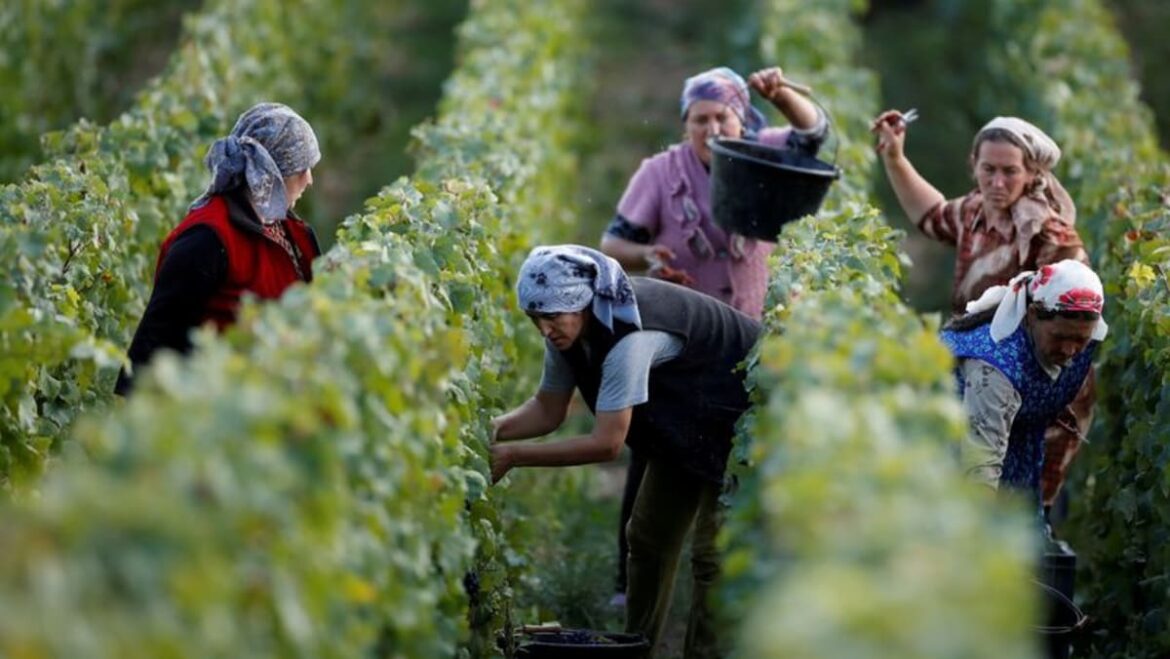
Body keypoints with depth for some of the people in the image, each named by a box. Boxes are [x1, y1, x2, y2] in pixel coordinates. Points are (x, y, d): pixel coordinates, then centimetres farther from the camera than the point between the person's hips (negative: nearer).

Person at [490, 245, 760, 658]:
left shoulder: (630, 336, -38)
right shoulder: (569, 327, -12)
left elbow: (607, 443, -39)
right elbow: (548, 410, -3)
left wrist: (513, 456, -36)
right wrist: (491, 430, -21)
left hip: (739, 418, -9)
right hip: (684, 423, 9)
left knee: (713, 554, -14)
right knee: (649, 537, 11)